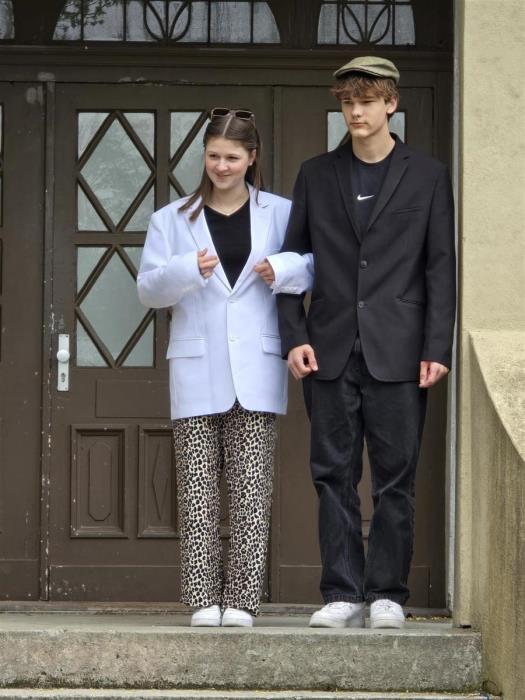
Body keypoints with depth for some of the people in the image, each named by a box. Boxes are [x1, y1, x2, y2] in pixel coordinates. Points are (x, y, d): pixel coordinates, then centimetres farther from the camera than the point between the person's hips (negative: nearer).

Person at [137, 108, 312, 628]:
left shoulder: (280, 215, 9)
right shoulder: (173, 220, 10)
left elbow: (316, 265, 3)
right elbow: (148, 288, 4)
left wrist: (281, 269, -17)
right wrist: (189, 270, -15)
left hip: (255, 371, -1)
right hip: (196, 372, 1)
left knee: (251, 490, -3)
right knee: (197, 488, -2)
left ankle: (241, 601, -1)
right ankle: (203, 600, 0)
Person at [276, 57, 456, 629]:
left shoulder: (426, 177, 6)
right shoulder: (316, 175, 12)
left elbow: (441, 268, 3)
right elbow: (292, 258, 11)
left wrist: (437, 349, -5)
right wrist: (294, 336, -1)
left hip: (396, 355, -2)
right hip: (331, 352, 2)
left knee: (395, 478, 0)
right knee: (335, 476, 2)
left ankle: (387, 593, 7)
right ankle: (342, 594, 6)